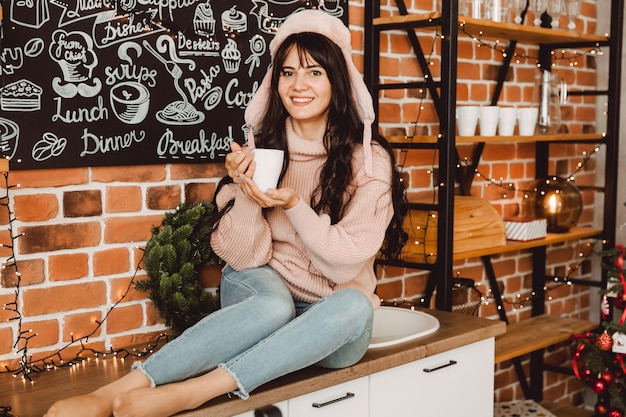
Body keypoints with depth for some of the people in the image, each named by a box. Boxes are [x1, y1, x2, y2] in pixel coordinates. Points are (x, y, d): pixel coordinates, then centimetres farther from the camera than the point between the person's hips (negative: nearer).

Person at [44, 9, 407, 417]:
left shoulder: (369, 160, -7)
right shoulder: (261, 149, -2)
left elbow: (345, 264, -11)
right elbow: (241, 257, -5)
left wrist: (293, 204, -25)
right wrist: (248, 196, -23)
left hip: (331, 325, 0)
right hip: (265, 291, 0)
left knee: (354, 305, -35)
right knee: (272, 304, -36)